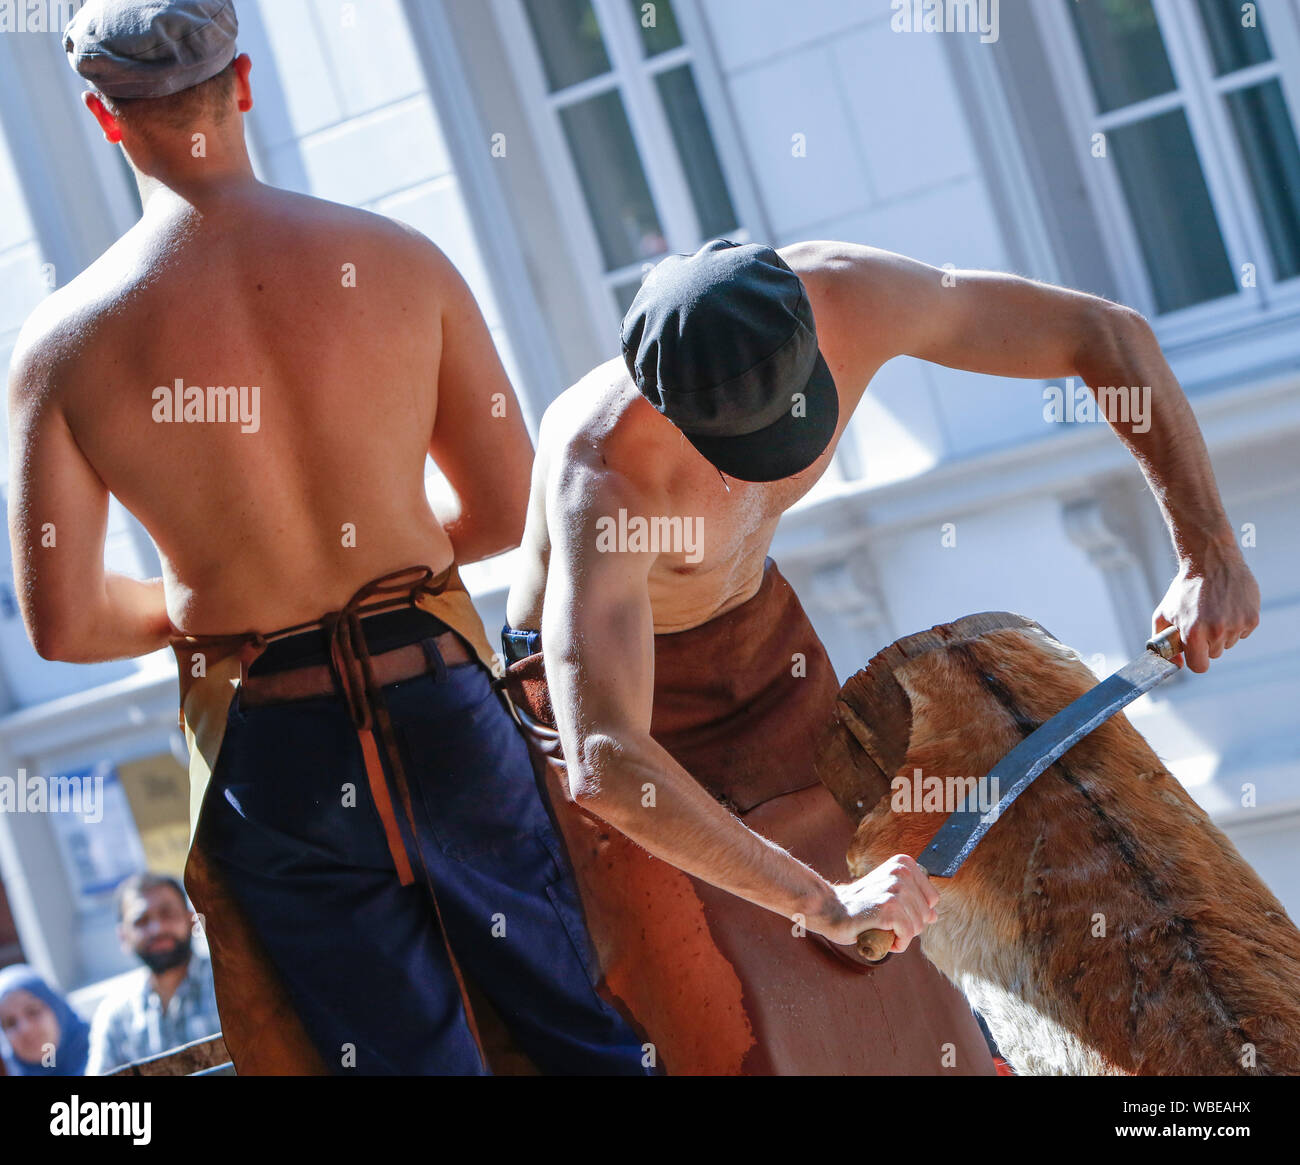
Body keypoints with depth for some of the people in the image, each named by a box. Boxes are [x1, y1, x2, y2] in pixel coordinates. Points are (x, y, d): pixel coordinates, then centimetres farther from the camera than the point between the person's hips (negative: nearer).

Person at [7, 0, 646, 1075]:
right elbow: (508, 511, -3)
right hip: (438, 700, 1)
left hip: (269, 754, -1)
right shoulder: (400, 259, -9)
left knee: (411, 1047, 17)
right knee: (577, 1025, 21)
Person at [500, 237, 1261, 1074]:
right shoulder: (600, 468, -42)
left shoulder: (845, 294, -28)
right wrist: (825, 905, -51)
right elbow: (604, 767, -50)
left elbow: (1107, 334, -17)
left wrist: (1211, 551, -21)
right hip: (612, 675, -5)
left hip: (755, 629, 5)